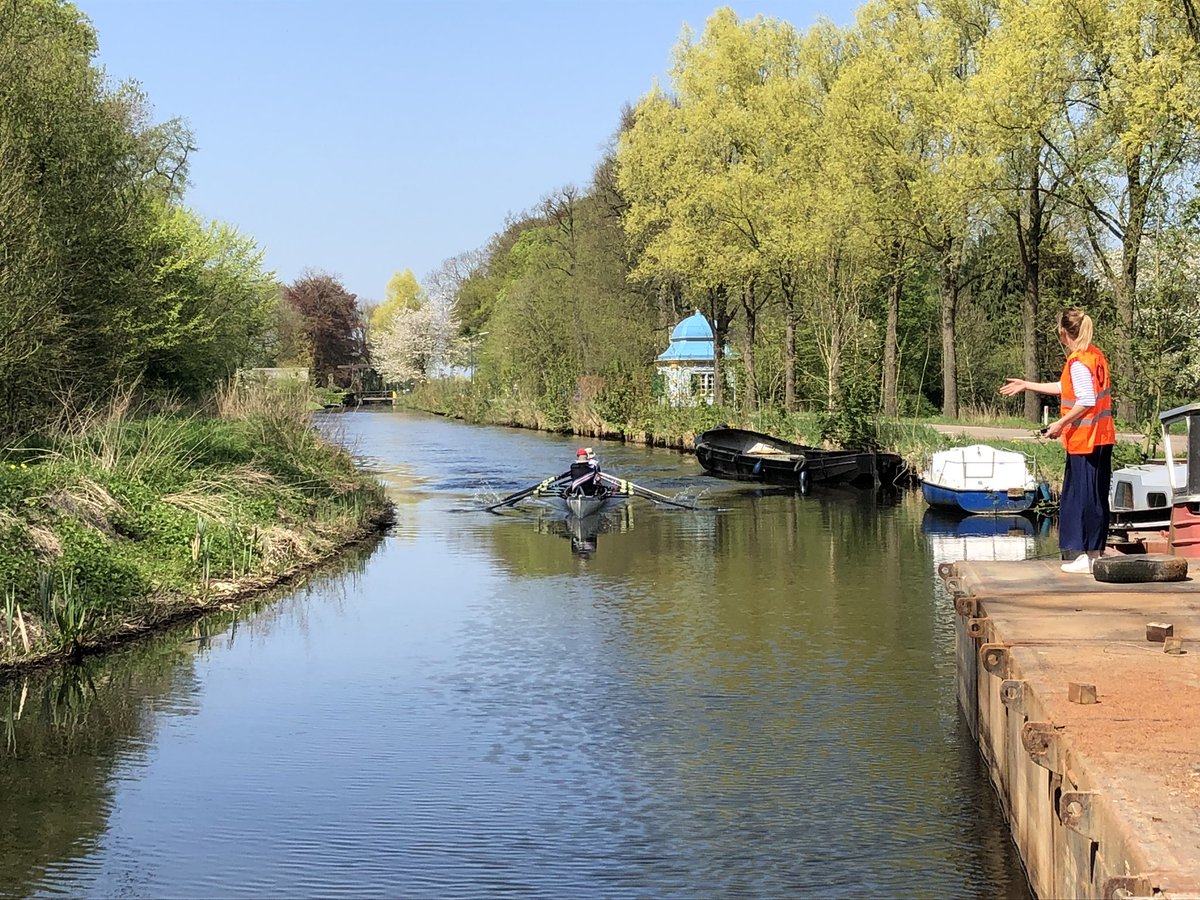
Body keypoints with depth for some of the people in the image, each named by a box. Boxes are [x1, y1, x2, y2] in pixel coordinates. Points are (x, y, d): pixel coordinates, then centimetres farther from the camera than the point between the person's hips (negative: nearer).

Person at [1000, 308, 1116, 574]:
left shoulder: (1078, 362, -16)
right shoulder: (1095, 354, 14)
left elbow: (1086, 401, -24)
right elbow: (1067, 389, 23)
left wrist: (1061, 423, -15)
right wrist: (1027, 386, 28)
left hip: (1084, 440, -9)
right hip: (1101, 438, 9)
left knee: (1081, 497, -4)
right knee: (1096, 496, 13)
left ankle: (1084, 557, -2)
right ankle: (1095, 553, 18)